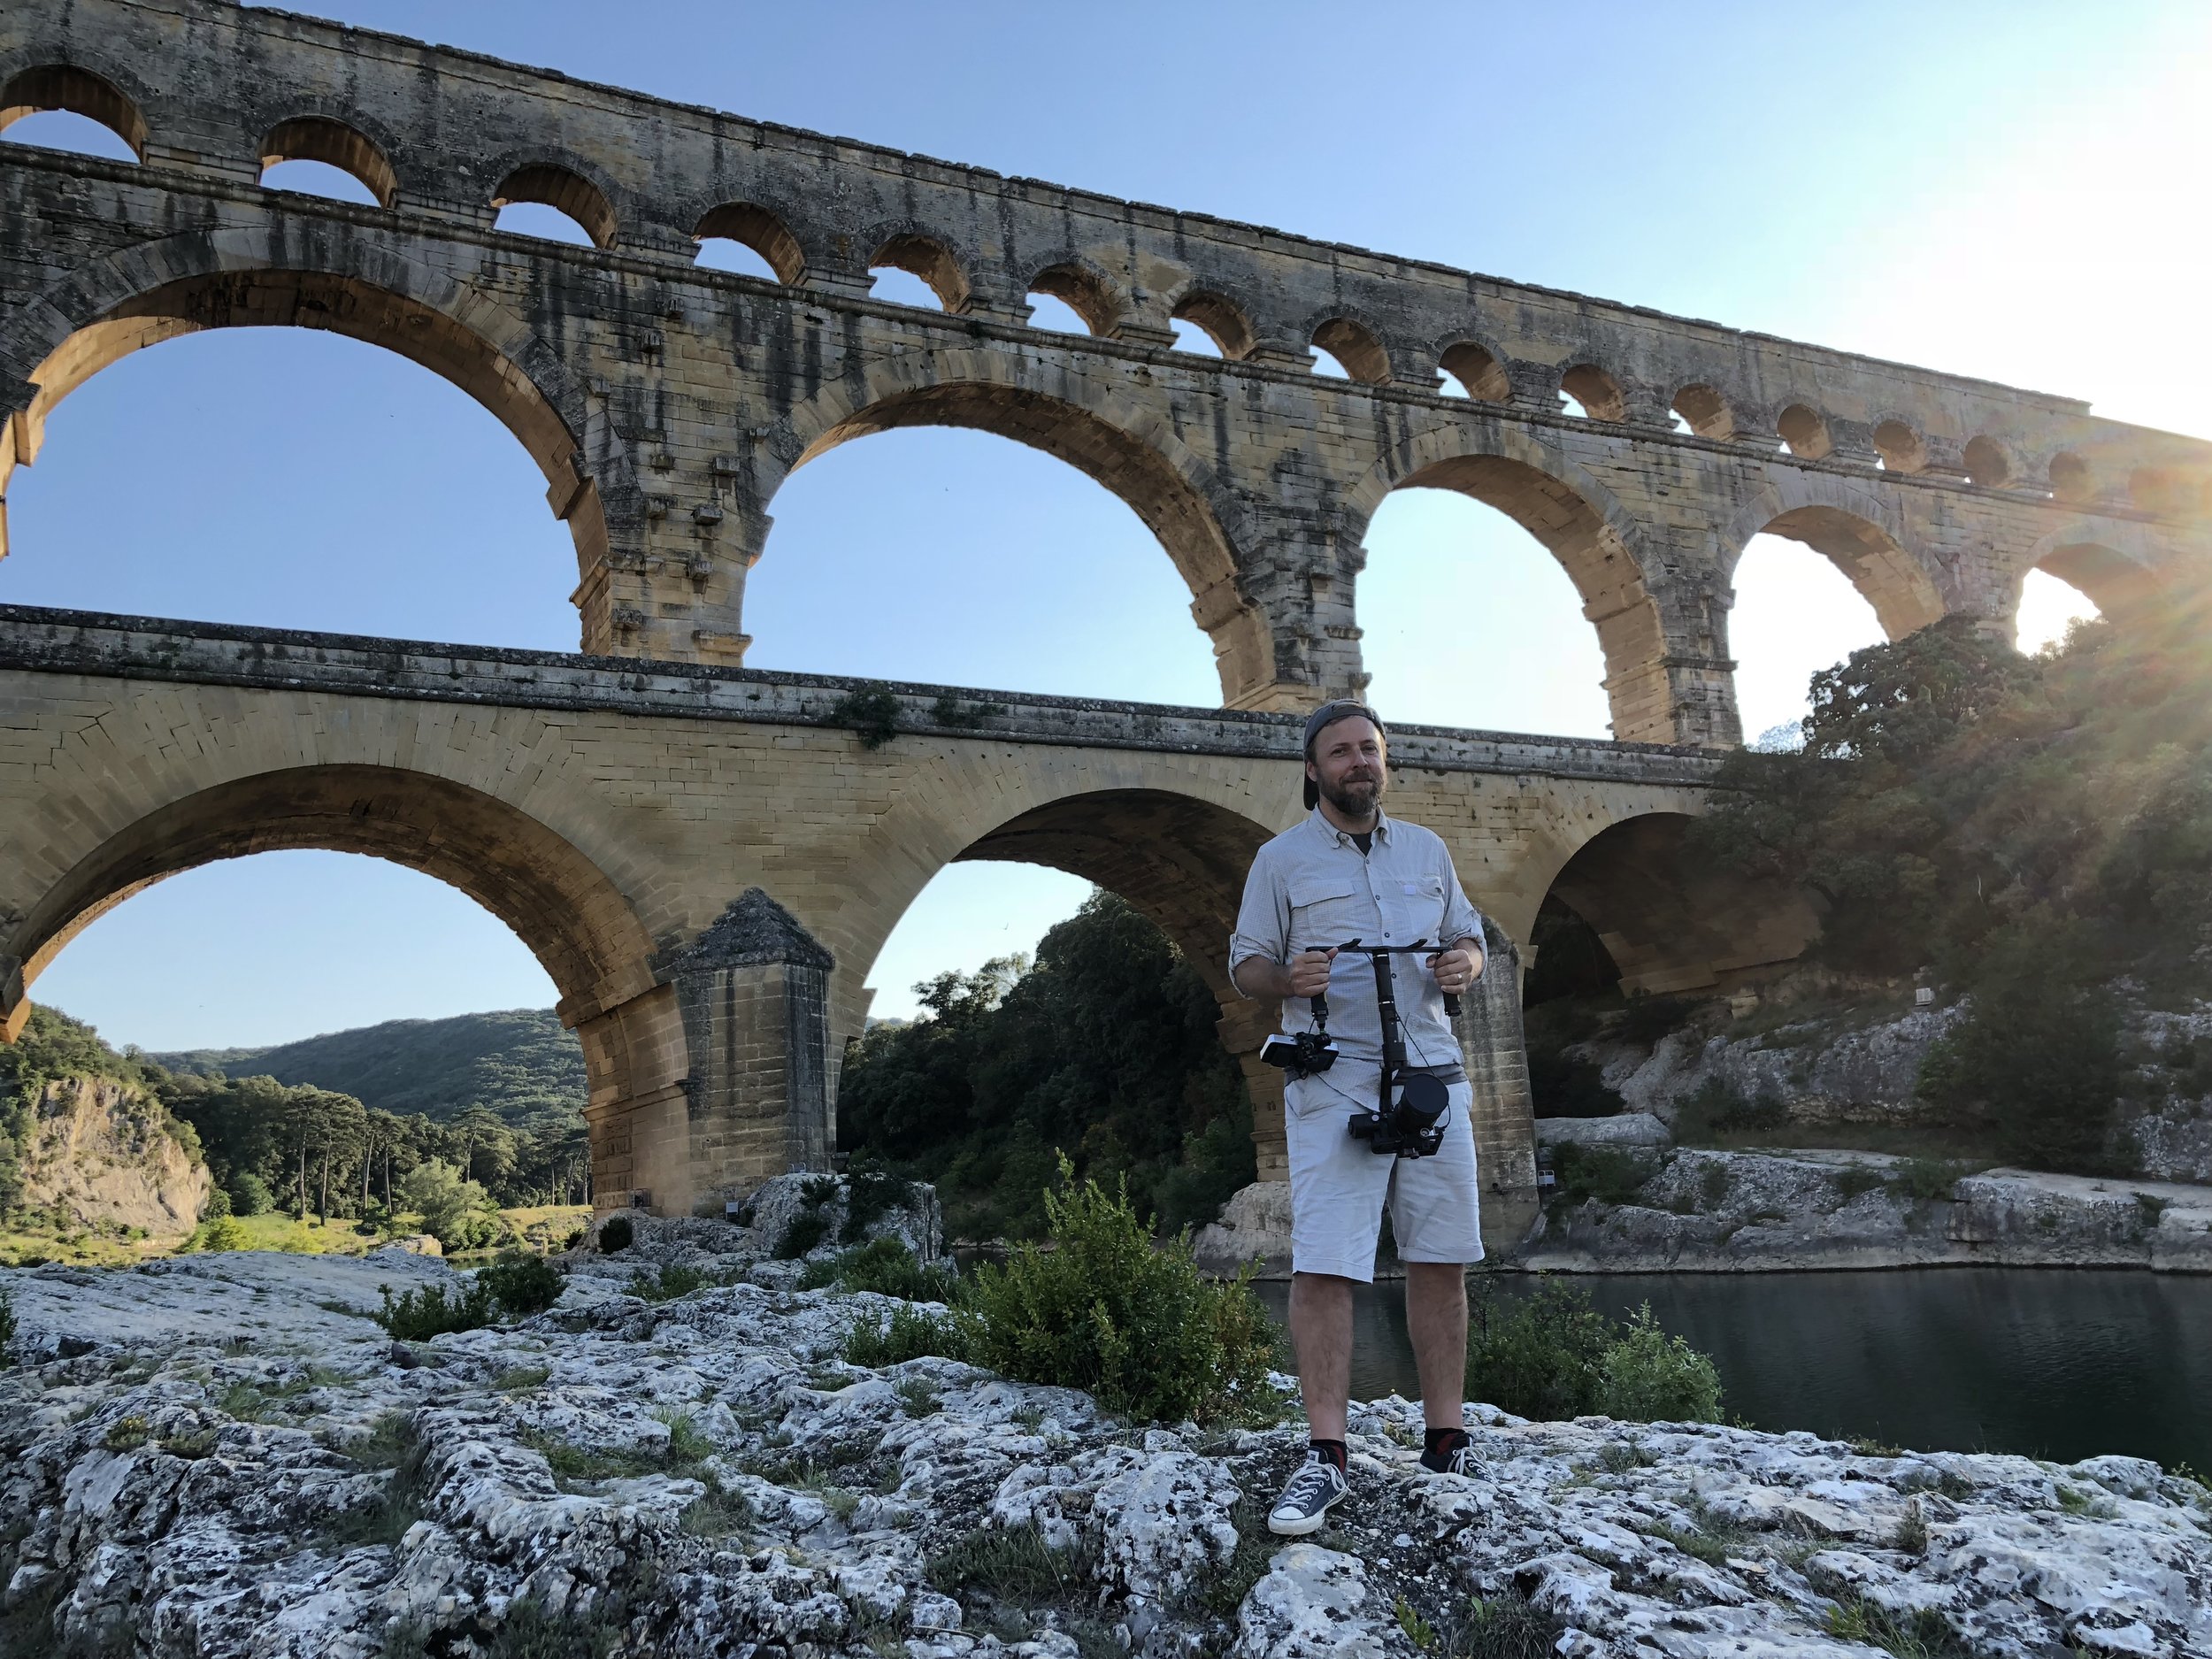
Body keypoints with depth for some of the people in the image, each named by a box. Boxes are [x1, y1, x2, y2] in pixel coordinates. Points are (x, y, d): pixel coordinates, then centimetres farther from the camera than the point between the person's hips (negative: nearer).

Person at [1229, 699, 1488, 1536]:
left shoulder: (1427, 849, 15)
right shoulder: (1282, 858, 5)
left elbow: (1469, 939, 20)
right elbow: (1245, 963, 6)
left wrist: (1463, 963, -3)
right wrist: (1290, 976, -17)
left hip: (1432, 1069, 4)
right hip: (1335, 1080, -3)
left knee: (1440, 1261, 6)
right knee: (1324, 1265, -9)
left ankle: (1446, 1446, 17)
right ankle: (1325, 1458, -2)